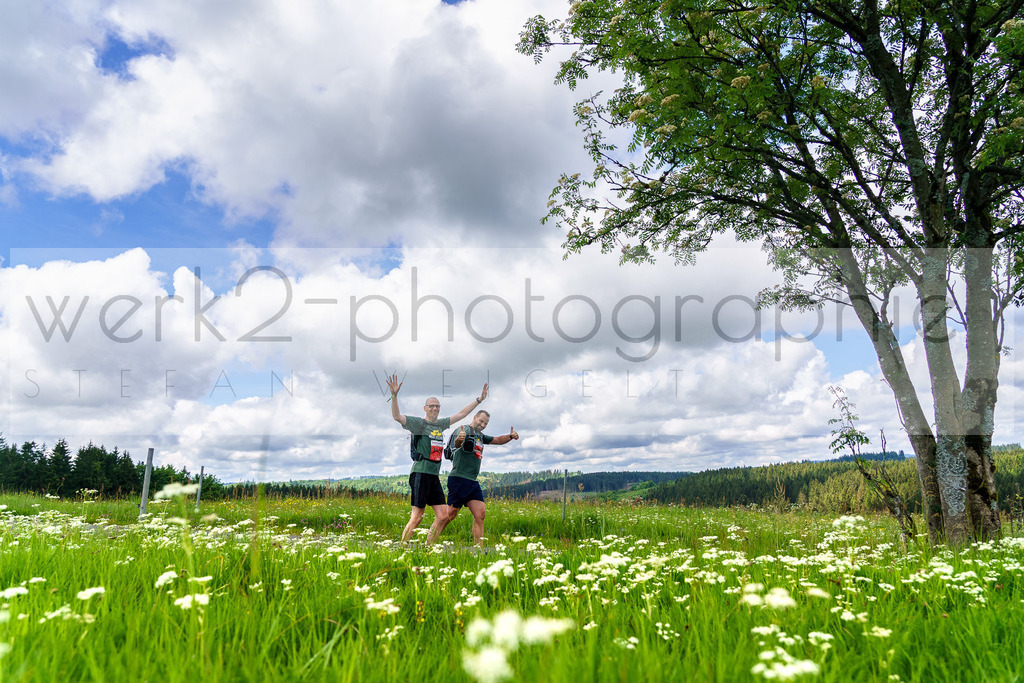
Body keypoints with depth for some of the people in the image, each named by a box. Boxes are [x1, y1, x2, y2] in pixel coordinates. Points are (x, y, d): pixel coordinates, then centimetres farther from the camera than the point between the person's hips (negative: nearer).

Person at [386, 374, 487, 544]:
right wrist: (394, 395, -30)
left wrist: (479, 399, 29)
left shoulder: (440, 424, 17)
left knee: (443, 516, 3)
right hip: (421, 473, -7)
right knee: (417, 517, -8)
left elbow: (461, 414, 27)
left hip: (435, 476, 7)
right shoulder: (419, 423, -3)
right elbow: (397, 417, -17)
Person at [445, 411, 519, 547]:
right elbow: (456, 444, -29)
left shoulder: (480, 436, 20)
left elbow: (498, 440, 26)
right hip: (459, 478, -9)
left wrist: (510, 436, 6)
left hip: (473, 482, 9)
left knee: (480, 513, 0)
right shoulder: (466, 430, -9)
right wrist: (459, 439, -54)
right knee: (450, 514, -8)